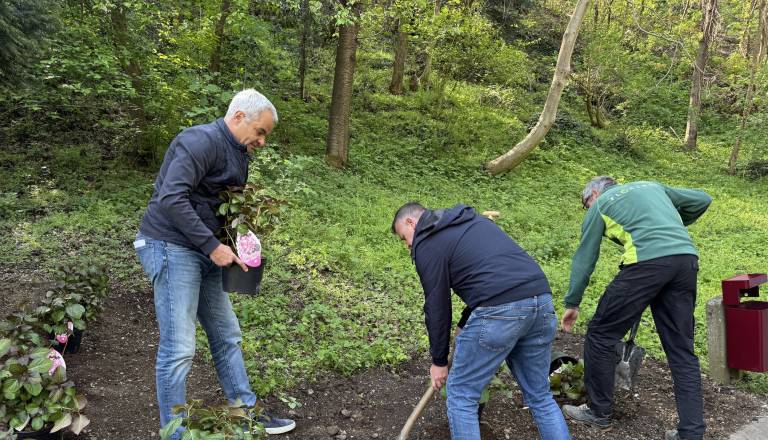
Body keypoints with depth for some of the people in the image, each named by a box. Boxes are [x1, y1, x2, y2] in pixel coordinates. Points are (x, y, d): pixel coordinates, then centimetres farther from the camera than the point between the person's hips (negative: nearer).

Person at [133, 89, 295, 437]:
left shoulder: (236, 152, 14)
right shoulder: (201, 141, -17)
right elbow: (172, 199, -26)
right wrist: (213, 245, -23)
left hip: (203, 252, 10)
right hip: (172, 248, -10)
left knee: (227, 337, 15)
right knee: (179, 349, -8)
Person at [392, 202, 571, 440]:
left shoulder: (426, 244, 5)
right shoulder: (471, 218, 29)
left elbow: (437, 306, 6)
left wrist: (439, 361, 18)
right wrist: (465, 325, 33)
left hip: (500, 312, -8)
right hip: (541, 299, 8)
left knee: (461, 394, 10)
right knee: (540, 395, 20)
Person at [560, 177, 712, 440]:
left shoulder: (600, 205, 17)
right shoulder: (652, 186, 31)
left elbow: (584, 258, 17)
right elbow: (703, 200, 31)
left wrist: (572, 303, 24)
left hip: (648, 261, -6)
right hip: (687, 258, 6)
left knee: (601, 334, 7)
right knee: (681, 349, 11)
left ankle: (598, 412, 17)